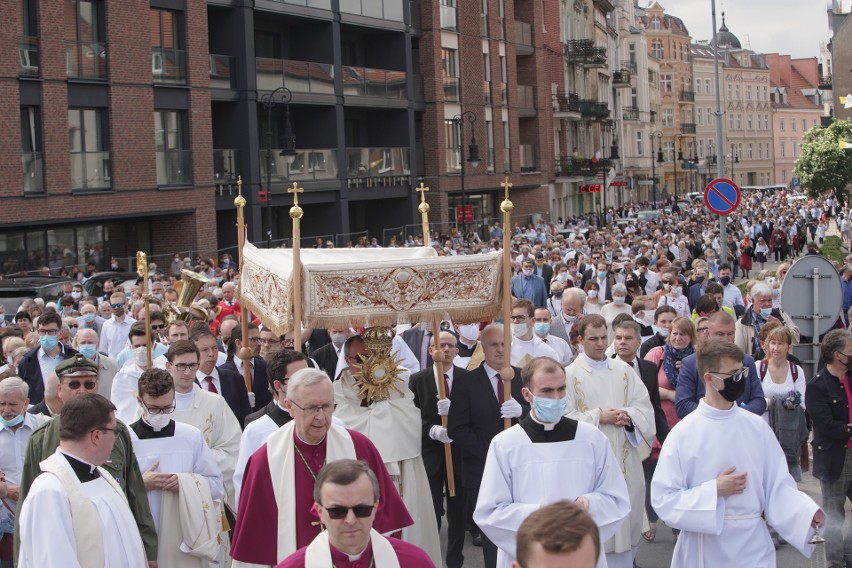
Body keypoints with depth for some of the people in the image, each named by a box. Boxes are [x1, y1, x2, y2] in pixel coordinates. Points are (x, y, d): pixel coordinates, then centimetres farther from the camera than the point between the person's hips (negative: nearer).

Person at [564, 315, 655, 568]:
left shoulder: (624, 370, 9)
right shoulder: (570, 374, -3)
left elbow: (644, 406, 6)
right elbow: (565, 417, -8)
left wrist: (628, 416, -13)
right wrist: (599, 417, -14)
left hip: (625, 457, 4)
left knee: (627, 515, 8)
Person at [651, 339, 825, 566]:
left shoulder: (757, 427, 2)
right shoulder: (683, 434, -8)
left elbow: (778, 486, 1)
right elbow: (663, 500, -10)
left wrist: (808, 513, -15)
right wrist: (714, 491, -17)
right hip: (703, 549, -2)